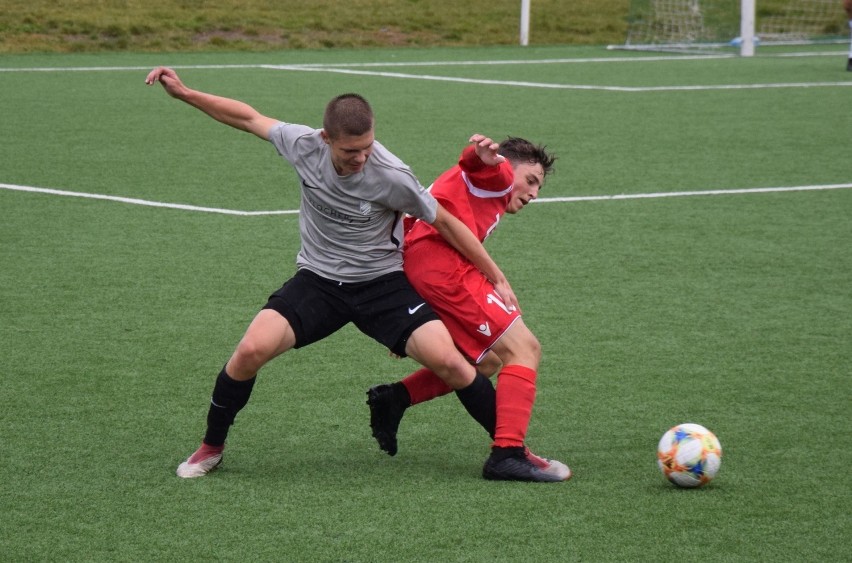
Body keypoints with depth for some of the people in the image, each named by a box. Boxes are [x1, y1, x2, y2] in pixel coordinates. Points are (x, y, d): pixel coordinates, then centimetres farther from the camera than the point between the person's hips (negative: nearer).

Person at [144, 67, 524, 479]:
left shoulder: (392, 177, -22)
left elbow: (445, 223, -8)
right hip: (317, 280, 2)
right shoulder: (304, 145, -15)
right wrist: (184, 93, 2)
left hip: (382, 283, -2)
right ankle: (211, 448, 4)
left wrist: (497, 278, -1)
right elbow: (250, 118, 4)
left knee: (448, 360, -21)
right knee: (251, 349, -20)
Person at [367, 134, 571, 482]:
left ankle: (393, 399, 6)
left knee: (487, 362, 18)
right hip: (442, 262, -10)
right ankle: (509, 454, -18)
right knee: (523, 348, -8)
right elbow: (474, 164, -14)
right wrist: (483, 154, -41)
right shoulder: (498, 175, 12)